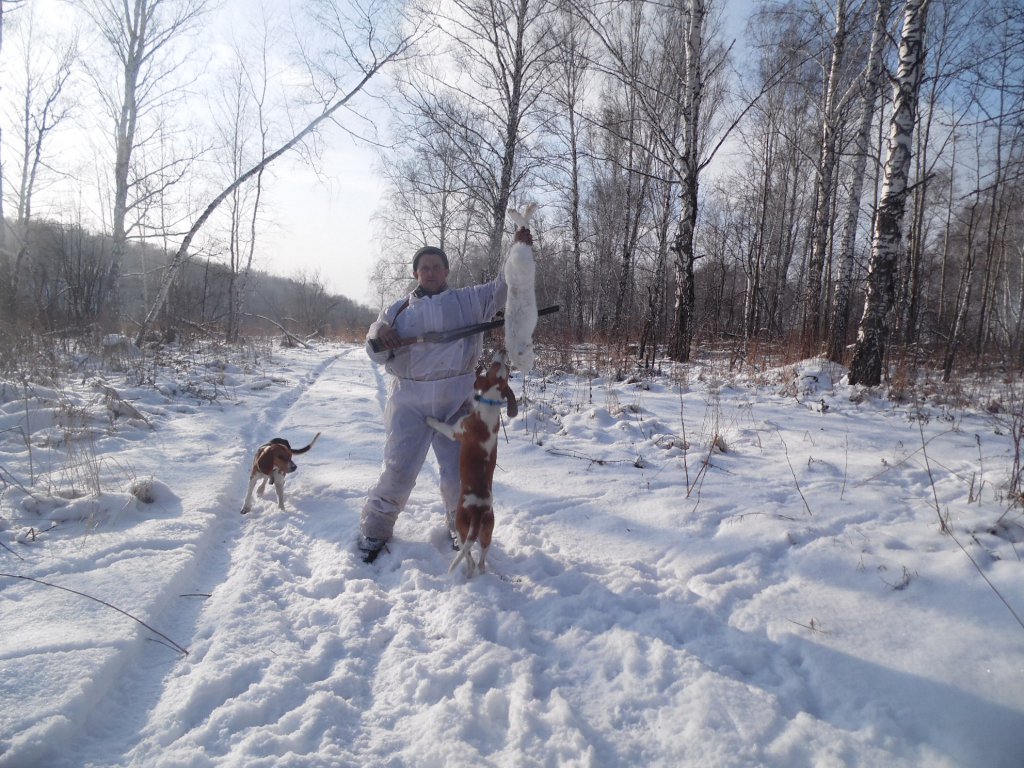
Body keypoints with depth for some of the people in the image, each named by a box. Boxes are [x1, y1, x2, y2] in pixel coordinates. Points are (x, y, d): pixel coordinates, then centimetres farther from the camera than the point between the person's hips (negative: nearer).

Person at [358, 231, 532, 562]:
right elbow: (376, 353, 11)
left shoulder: (468, 300, 9)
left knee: (459, 475, 5)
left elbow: (503, 288, 0)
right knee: (397, 470, 0)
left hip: (456, 401, 0)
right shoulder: (399, 309, 13)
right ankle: (375, 529, 20)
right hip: (409, 401, 0)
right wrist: (379, 334, -12)